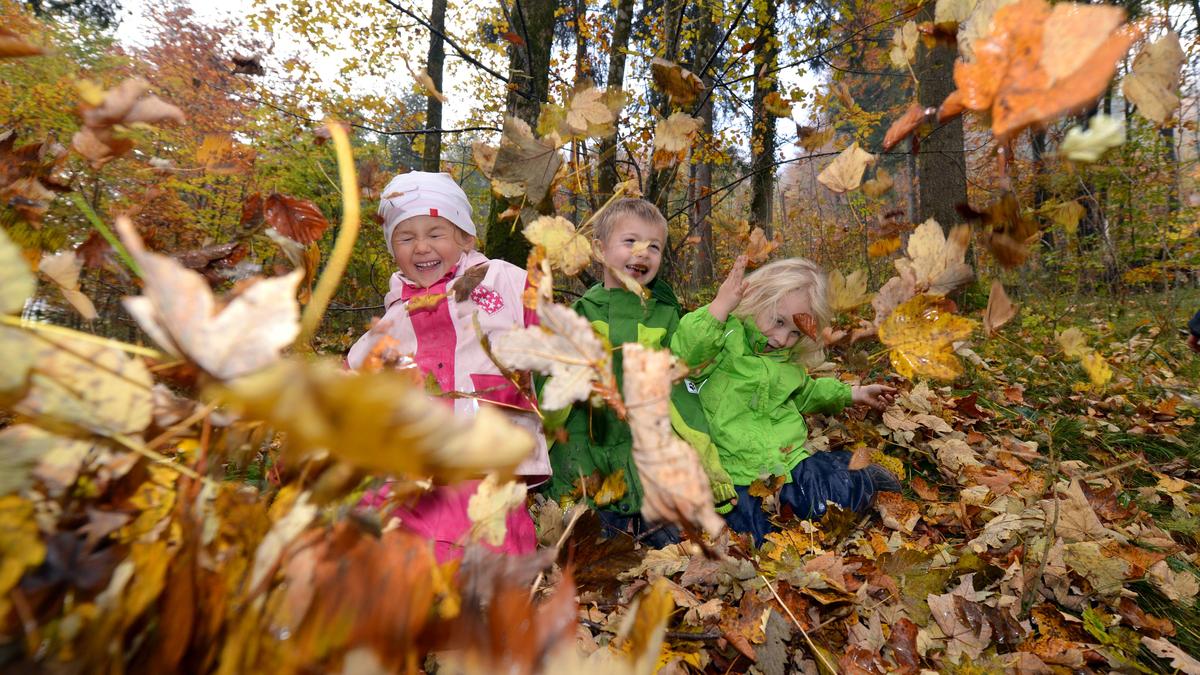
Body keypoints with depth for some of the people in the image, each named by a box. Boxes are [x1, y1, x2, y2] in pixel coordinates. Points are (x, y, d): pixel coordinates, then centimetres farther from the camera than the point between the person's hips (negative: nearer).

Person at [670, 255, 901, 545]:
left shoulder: (788, 361, 15)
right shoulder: (725, 339, -12)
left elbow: (805, 392, 34)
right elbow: (686, 356, -33)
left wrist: (854, 393, 30)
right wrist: (720, 305, -39)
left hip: (792, 457, 6)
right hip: (738, 470, -6)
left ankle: (865, 481, 26)